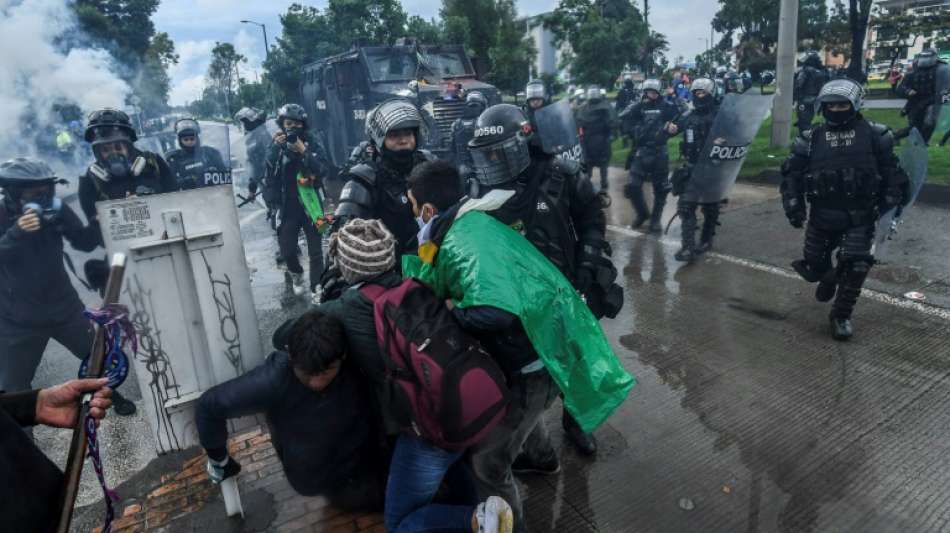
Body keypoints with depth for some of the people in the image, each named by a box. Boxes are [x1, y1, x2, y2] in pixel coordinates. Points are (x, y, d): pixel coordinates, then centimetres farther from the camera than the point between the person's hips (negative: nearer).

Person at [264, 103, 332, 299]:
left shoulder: (312, 143, -3)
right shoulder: (277, 145, 1)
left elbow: (324, 171, -16)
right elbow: (268, 170, -14)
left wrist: (303, 151, -23)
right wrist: (276, 147, -26)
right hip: (288, 207, 2)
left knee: (315, 252, -1)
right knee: (287, 251, 5)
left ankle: (316, 289, 13)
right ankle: (296, 274, 36)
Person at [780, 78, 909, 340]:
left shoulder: (873, 134, -2)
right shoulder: (811, 139, 0)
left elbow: (891, 169, 3)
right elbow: (792, 172, 1)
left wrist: (892, 200, -1)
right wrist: (793, 204, -8)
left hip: (860, 216, -2)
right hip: (822, 214, 2)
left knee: (855, 266, -9)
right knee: (814, 263, 11)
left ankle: (841, 316, 8)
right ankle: (829, 278, 48)